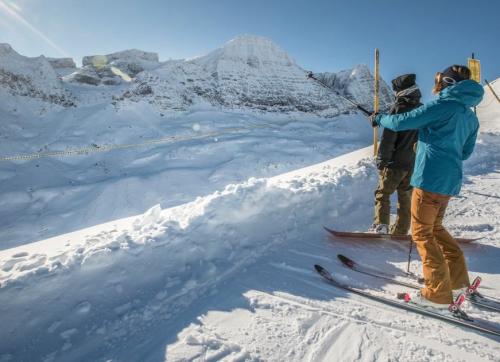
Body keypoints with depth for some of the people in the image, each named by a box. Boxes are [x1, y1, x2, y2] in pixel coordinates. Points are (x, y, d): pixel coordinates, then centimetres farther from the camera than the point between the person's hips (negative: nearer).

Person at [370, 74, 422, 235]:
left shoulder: (398, 108, -12)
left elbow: (388, 138, -16)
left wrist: (381, 161, -10)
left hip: (396, 162, -6)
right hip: (414, 163, 6)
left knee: (383, 194, 5)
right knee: (406, 197, 12)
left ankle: (381, 225, -5)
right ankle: (400, 231, 18)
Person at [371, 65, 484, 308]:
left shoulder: (444, 105, -9)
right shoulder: (470, 116, 16)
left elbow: (401, 122, -11)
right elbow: (466, 152, 23)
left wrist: (380, 118, 8)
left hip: (430, 178, -9)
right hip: (450, 181, 9)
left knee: (422, 233, 0)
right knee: (435, 228, 22)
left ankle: (438, 294, 5)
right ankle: (458, 279, 27)